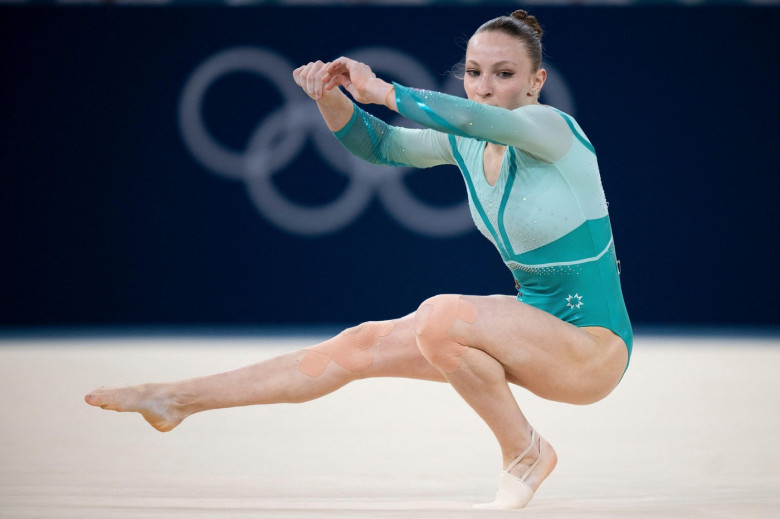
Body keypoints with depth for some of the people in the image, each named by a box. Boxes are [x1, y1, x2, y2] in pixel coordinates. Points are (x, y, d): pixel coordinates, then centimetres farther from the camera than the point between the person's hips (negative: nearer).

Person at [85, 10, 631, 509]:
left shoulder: (552, 129, -18)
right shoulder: (466, 144, 4)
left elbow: (470, 117, -37)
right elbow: (377, 143, 12)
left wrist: (382, 91, -28)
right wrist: (331, 96, -9)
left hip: (593, 348, -8)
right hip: (534, 325, 8)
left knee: (439, 317, -31)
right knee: (361, 345, 1)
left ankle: (525, 453, -12)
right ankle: (178, 399, 7)